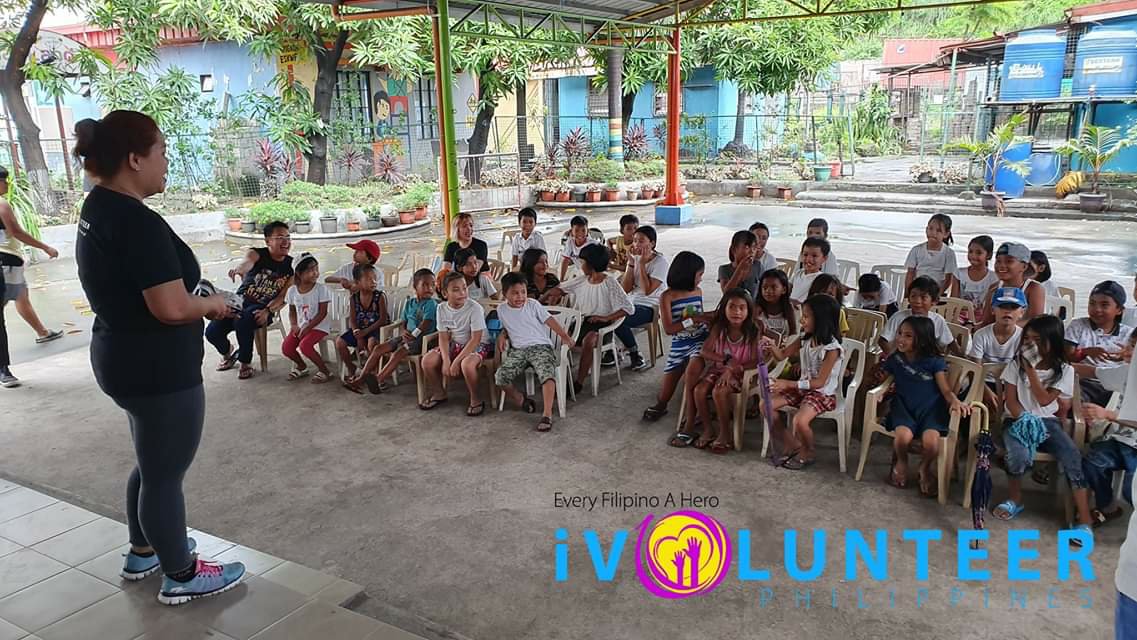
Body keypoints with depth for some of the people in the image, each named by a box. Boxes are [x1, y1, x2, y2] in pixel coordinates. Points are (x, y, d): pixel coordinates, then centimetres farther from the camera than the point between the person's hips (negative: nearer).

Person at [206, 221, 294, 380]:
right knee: (212, 331, -15)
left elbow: (284, 296, -5)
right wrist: (238, 269, -59)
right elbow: (248, 263, -34)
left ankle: (246, 362, -9)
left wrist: (267, 311, -22)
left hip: (264, 308, -2)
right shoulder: (257, 254, -8)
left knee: (242, 322, -34)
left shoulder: (291, 266, -3)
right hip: (240, 301, 2)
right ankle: (228, 353, 22)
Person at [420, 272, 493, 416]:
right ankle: (440, 393, 14)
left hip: (479, 345, -5)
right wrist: (446, 360, -21)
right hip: (456, 344, 5)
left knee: (467, 364, -37)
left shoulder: (474, 308, -23)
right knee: (427, 360, -12)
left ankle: (475, 400, -11)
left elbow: (475, 339, -24)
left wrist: (456, 361, -26)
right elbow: (443, 337, -5)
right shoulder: (442, 308, -7)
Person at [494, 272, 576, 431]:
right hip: (518, 350, 3)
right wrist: (502, 336, 8)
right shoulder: (502, 309, 12)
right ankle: (521, 400, 6)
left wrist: (564, 335, -11)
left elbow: (549, 320, 0)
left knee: (547, 374, -31)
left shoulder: (533, 304, 3)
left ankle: (547, 414, -31)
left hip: (540, 346, -3)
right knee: (500, 376, -19)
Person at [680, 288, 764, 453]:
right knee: (698, 390, -20)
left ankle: (725, 433, -9)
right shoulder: (719, 328, -4)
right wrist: (726, 359, -20)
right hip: (718, 369, 4)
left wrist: (733, 370, -25)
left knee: (718, 392, -30)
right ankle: (708, 429, 0)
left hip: (741, 372, -4)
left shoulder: (753, 331, -13)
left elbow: (755, 361, -15)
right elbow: (704, 351, -7)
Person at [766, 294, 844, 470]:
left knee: (799, 420, -32)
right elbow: (782, 355, 9)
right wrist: (773, 346, -15)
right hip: (802, 388, 8)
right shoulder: (805, 339, 0)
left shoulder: (832, 348, -21)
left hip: (823, 393, -8)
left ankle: (809, 452, 2)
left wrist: (789, 384, -27)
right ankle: (792, 446, 8)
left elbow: (819, 382, -21)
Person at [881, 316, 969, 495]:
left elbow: (946, 389, -6)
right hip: (904, 406, 1)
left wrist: (955, 401, -27)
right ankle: (901, 462, 7)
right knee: (903, 436, -31)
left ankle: (925, 468, 8)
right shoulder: (895, 359, 2)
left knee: (931, 441, -30)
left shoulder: (935, 361, -5)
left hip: (930, 408, -1)